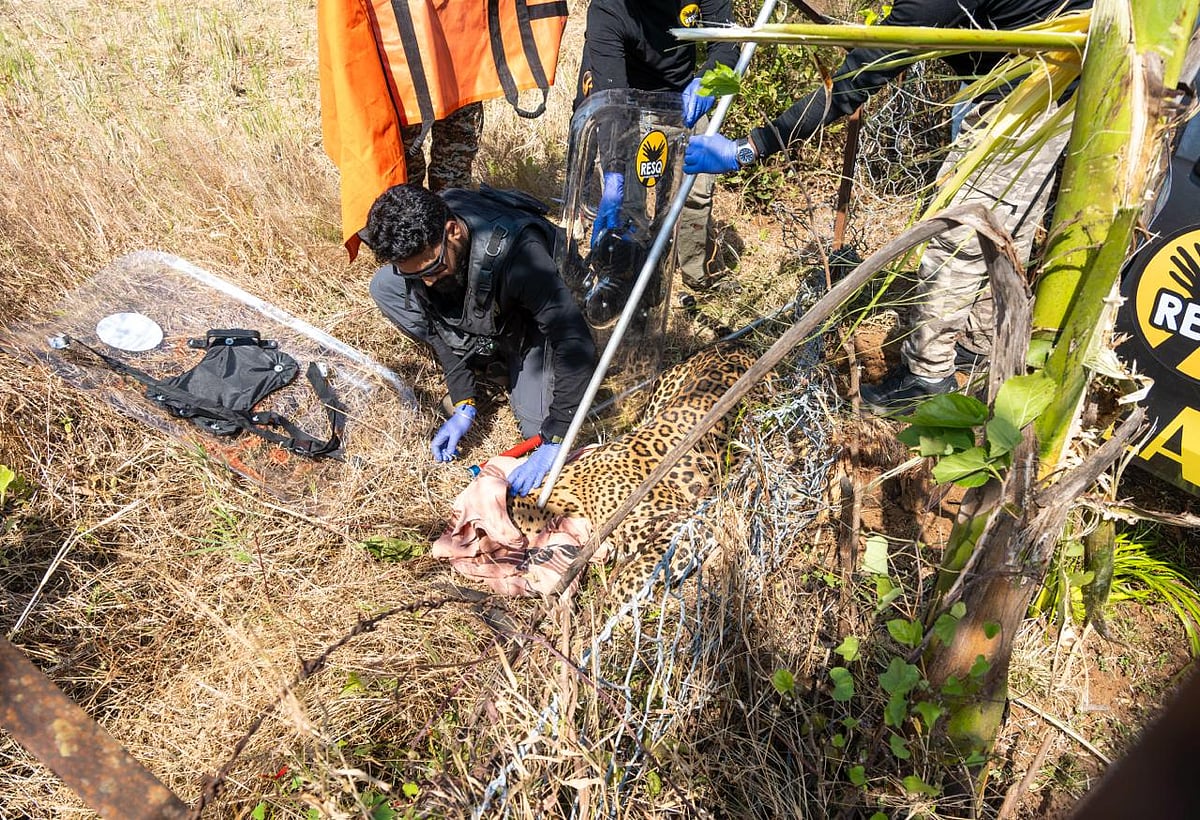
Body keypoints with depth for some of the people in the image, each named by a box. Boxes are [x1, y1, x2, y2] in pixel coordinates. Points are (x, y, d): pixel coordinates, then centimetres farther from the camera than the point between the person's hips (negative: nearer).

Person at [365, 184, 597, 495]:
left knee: (538, 427, -21)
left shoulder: (514, 251, -43)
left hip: (533, 318, -4)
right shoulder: (418, 241, -25)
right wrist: (463, 404, -16)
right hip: (474, 314, 5)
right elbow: (438, 321, -11)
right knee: (384, 287, -16)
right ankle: (484, 362, 0)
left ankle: (512, 362, 10)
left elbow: (577, 344, -42)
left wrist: (553, 444, -42)